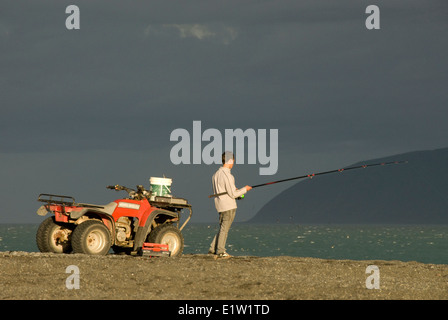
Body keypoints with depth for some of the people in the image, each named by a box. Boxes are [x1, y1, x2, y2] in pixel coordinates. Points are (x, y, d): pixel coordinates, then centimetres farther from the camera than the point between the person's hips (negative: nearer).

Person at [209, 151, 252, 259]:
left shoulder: (216, 174, 9)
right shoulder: (227, 176, -19)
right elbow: (233, 194, -16)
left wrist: (234, 190, 18)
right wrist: (244, 189, -2)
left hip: (220, 205, 8)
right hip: (229, 206, -8)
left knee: (222, 227, 17)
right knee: (225, 228, -1)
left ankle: (213, 249, 16)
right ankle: (220, 251, 3)